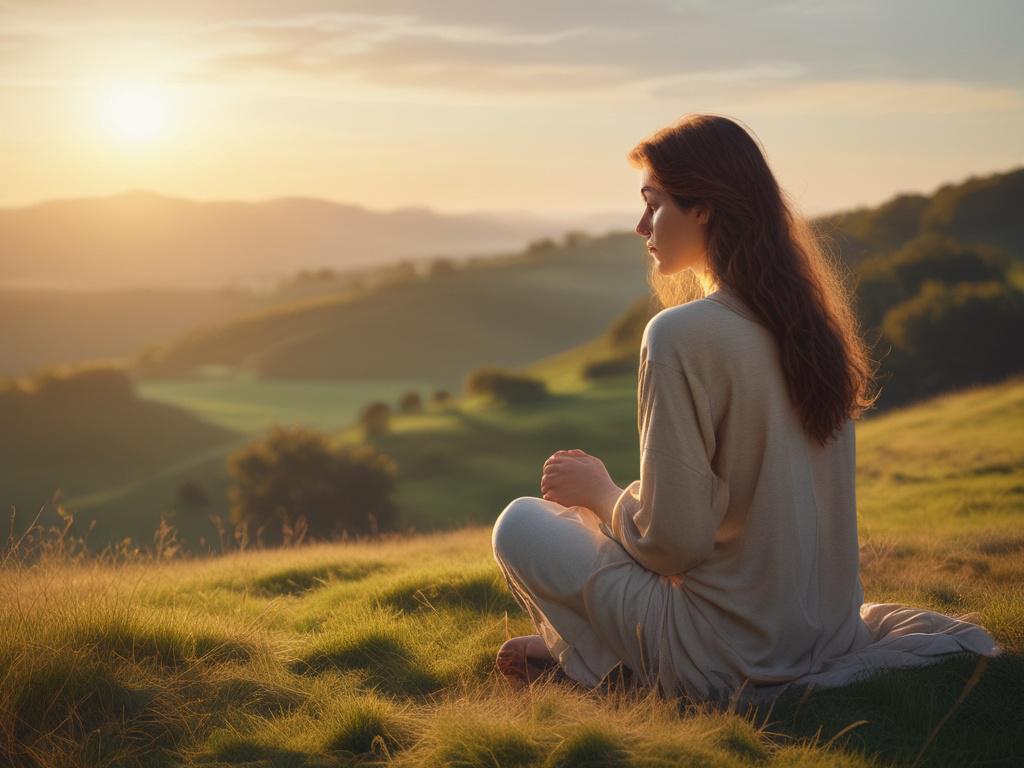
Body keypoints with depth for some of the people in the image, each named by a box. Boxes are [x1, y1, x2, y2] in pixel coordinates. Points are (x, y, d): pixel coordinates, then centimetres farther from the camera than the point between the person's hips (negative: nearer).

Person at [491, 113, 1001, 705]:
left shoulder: (681, 335, -21)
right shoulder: (811, 319, 4)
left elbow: (673, 540, -20)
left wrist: (599, 491, 0)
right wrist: (610, 488, 19)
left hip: (732, 660, -8)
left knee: (521, 523, 8)